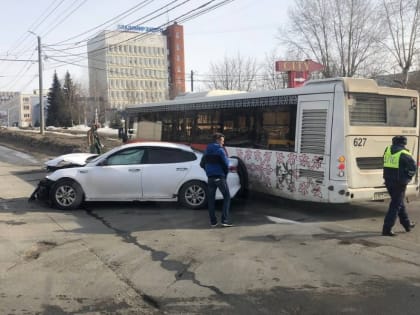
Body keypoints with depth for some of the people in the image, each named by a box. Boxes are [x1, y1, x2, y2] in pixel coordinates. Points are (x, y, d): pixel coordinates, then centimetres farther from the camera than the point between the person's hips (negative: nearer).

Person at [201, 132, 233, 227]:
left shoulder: (207, 151, 11)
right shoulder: (220, 150, -9)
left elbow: (202, 164, 15)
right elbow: (226, 163, -14)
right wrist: (225, 173, 1)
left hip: (210, 178, 6)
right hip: (220, 177, -6)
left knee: (211, 199, 9)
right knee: (226, 197, 4)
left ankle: (213, 221, 10)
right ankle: (225, 220, -3)